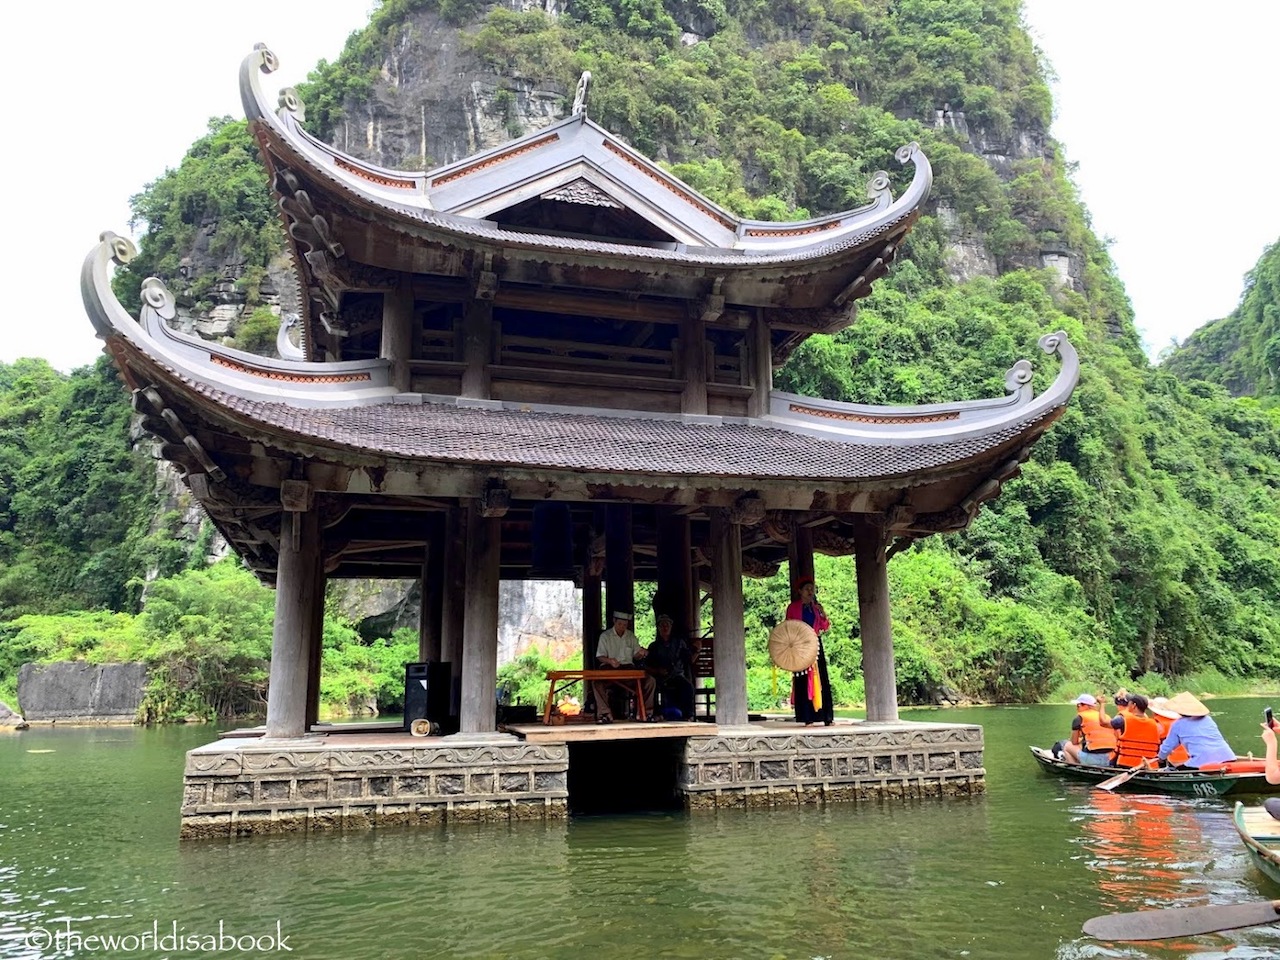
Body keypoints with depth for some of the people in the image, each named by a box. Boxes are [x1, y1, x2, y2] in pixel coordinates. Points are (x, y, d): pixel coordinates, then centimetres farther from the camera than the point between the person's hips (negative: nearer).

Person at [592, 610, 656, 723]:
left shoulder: (631, 636, 15)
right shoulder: (605, 636, 5)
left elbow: (636, 656, 17)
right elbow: (600, 657, -1)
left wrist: (640, 654, -8)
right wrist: (609, 661, -24)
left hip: (628, 667, 3)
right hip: (609, 668, -3)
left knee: (650, 681, -19)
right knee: (596, 682, -35)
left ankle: (645, 712, -9)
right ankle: (605, 714, -28)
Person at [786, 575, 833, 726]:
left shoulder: (816, 607, 14)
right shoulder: (793, 607, 3)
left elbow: (824, 627, 11)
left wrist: (823, 613, -4)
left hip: (816, 645, 4)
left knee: (821, 680, 0)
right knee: (803, 681, -6)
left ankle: (827, 717, 2)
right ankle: (807, 718, -6)